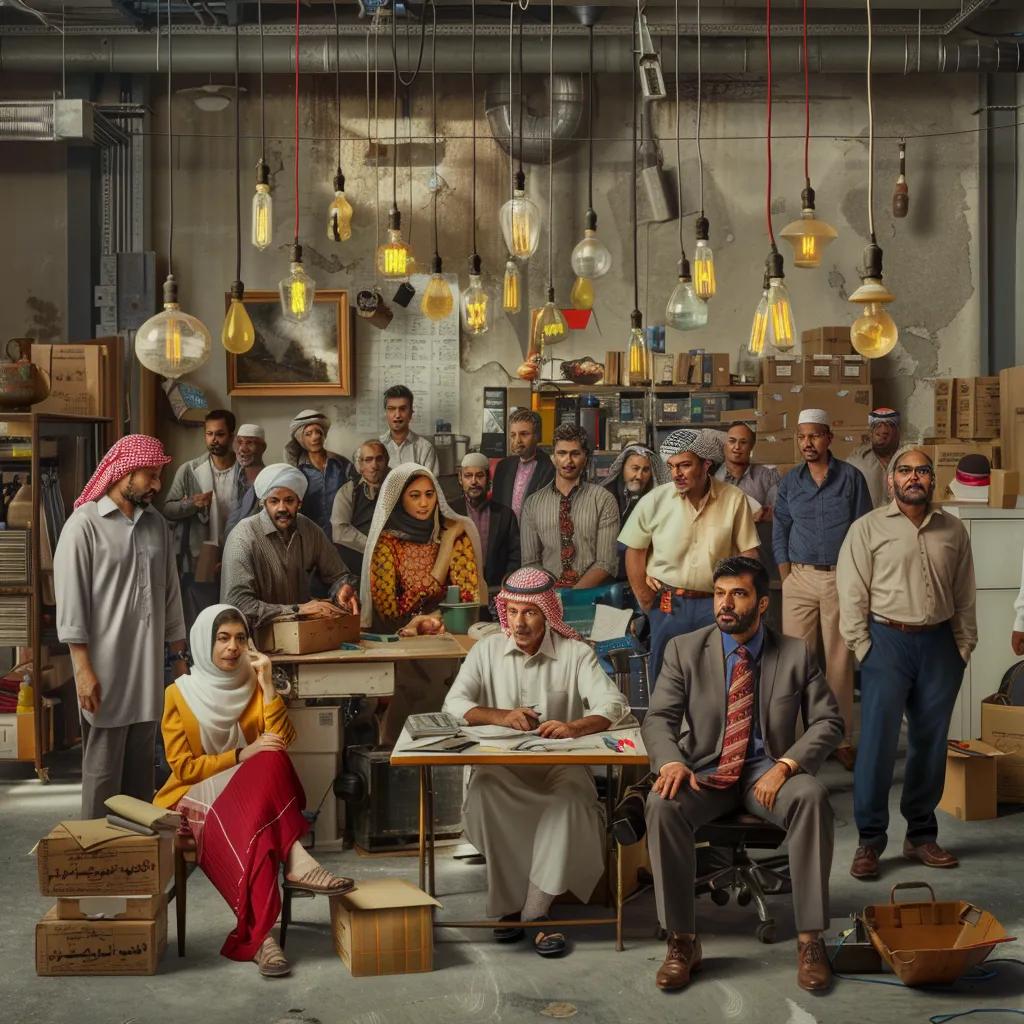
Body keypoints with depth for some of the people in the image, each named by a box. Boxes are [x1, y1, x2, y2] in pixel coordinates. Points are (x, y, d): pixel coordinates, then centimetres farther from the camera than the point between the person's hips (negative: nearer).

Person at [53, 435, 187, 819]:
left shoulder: (156, 523, 10)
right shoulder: (84, 524, -8)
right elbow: (70, 602, -11)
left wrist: (180, 655, 14)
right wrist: (84, 668, -15)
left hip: (149, 666, 6)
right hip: (105, 668, -6)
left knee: (141, 765, 12)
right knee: (103, 768, 1)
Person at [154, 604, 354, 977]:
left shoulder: (253, 686, 8)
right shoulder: (179, 694, 1)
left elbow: (283, 742, -7)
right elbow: (183, 767, -6)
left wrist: (266, 684, -13)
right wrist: (242, 755, -18)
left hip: (254, 793, 3)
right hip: (198, 796, -3)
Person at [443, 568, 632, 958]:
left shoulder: (576, 654, 2)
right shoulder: (487, 651, 8)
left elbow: (614, 706, -9)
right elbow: (453, 704, -1)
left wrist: (576, 726, -30)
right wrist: (500, 716, -19)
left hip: (559, 767, -1)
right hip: (500, 768, 1)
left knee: (571, 798, -34)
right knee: (483, 794, -32)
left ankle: (532, 909, -24)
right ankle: (512, 901, -16)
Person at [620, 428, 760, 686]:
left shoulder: (734, 499, -4)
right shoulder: (654, 501, -5)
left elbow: (748, 551, 2)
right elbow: (634, 551, 3)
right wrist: (646, 602, 2)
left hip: (716, 604, 0)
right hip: (668, 604, 0)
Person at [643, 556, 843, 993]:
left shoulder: (795, 654, 2)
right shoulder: (684, 650, 2)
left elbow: (828, 721, 0)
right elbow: (658, 717, -2)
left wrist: (785, 765, -18)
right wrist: (671, 761, -25)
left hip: (766, 773, 0)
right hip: (704, 771, 0)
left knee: (812, 797, -33)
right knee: (662, 803, -32)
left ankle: (809, 940, -24)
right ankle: (682, 942, -21)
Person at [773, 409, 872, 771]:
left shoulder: (851, 477, 0)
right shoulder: (790, 481, 7)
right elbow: (779, 531, 8)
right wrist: (786, 577, 0)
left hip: (841, 578, -2)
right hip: (800, 578, 2)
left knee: (840, 660, 3)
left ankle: (841, 738, 10)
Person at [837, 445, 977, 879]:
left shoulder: (953, 530, 10)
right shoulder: (868, 528, -1)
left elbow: (964, 598, 12)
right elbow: (852, 596, -3)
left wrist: (963, 648, 6)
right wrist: (864, 650, -8)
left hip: (939, 643, 4)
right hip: (887, 640, -3)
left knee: (931, 743, 9)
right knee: (877, 741, -5)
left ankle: (921, 835, 22)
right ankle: (869, 840, 5)